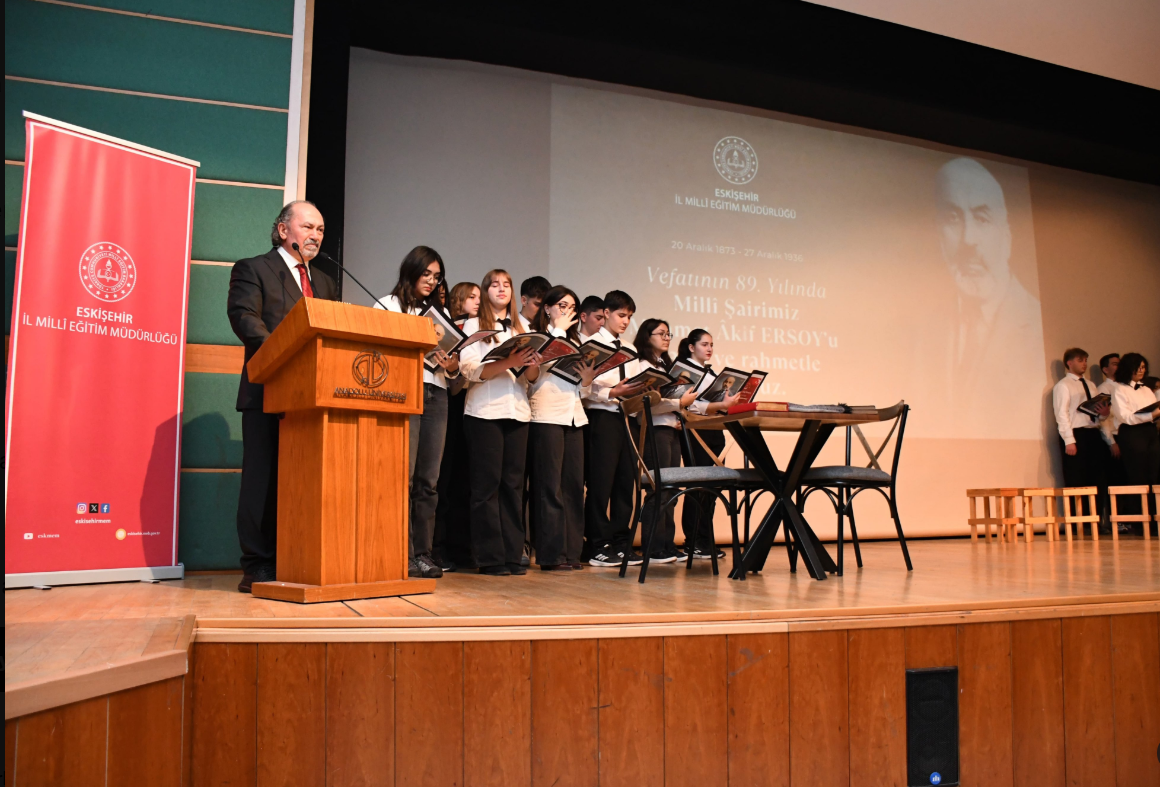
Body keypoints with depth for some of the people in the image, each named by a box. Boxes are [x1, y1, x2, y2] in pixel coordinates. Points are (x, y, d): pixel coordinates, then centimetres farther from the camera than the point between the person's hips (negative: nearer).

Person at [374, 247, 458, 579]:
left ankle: (423, 553, 5)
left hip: (436, 395, 5)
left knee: (429, 480, 2)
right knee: (404, 477, -10)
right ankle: (403, 553, -7)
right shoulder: (388, 305, 8)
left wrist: (452, 366, -2)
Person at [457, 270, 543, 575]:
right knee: (487, 483, -4)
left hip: (517, 411, 4)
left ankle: (512, 554, 7)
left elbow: (531, 377, 12)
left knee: (513, 483, 3)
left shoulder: (522, 329, 18)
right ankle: (490, 557, 0)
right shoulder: (473, 325, 6)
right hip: (485, 410, -4)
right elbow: (470, 369, -9)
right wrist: (508, 363, -21)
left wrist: (533, 365, -10)